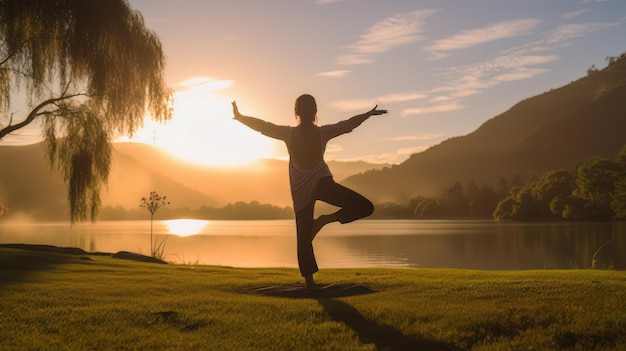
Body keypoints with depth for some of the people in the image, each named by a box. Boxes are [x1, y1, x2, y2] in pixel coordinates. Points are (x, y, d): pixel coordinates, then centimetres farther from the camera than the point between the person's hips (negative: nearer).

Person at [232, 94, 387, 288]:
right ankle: (325, 219, -12)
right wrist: (369, 113, 19)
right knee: (365, 206, -2)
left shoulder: (289, 133, -4)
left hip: (300, 191, 3)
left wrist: (239, 117, 15)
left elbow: (263, 126, 2)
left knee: (304, 237, 10)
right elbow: (348, 124, 5)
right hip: (321, 183, -3)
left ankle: (309, 280, 7)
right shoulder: (323, 132, -6)